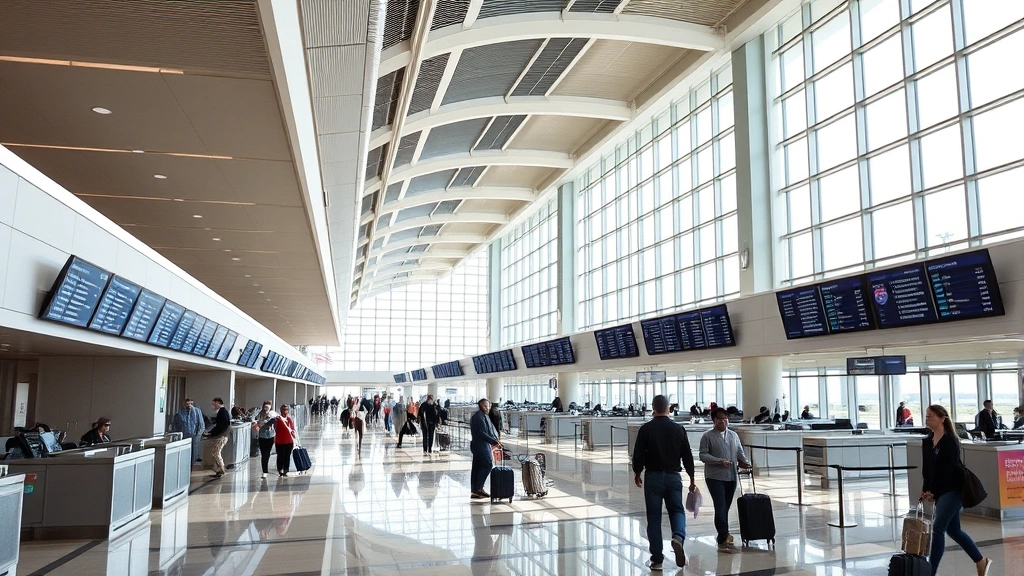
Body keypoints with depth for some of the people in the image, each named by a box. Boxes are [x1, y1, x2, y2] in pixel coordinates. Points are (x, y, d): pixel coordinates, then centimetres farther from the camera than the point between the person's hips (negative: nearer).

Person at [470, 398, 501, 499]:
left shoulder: (482, 415, 18)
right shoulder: (479, 416, -15)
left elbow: (487, 431, 21)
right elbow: (482, 433, -20)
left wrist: (494, 441, 9)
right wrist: (494, 441, -17)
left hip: (478, 445, 10)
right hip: (481, 445, -10)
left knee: (477, 468, 9)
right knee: (488, 465, -10)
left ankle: (474, 491, 12)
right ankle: (478, 488, -8)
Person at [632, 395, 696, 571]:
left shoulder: (645, 429, -7)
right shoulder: (678, 429, 1)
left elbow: (638, 455, -6)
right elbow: (687, 456, 4)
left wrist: (637, 474, 11)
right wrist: (692, 479, 14)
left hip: (653, 477, -1)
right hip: (673, 477, 2)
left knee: (654, 517, 6)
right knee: (677, 510, 14)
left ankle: (657, 560, 7)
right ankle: (678, 536, -17)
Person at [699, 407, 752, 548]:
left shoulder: (734, 436, 14)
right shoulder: (708, 436, -3)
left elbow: (740, 452, 16)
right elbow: (703, 455, -9)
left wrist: (745, 462, -5)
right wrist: (720, 461, -20)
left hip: (732, 477, 5)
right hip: (715, 477, -5)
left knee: (726, 507, 10)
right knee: (720, 507, -12)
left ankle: (722, 537, 20)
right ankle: (724, 536, -12)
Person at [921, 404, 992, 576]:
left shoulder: (950, 441, -16)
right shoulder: (927, 442, 7)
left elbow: (946, 470, -18)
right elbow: (926, 469, 8)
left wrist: (932, 491, -16)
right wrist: (926, 490, -4)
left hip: (953, 489, -8)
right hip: (939, 491, 8)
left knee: (937, 528, -11)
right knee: (953, 530, 15)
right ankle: (981, 561, 34)